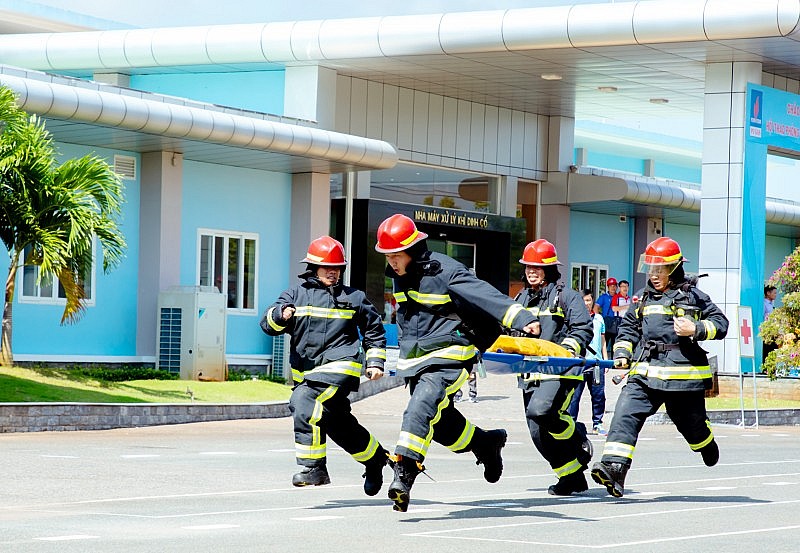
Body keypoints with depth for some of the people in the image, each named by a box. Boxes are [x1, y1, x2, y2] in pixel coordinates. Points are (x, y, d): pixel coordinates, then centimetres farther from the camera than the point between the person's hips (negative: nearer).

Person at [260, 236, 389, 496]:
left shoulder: (353, 297, 8)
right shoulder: (296, 294, 9)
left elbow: (373, 329, 21)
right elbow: (268, 323, 0)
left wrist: (375, 362, 13)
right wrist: (281, 315, -22)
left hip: (339, 366, -4)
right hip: (306, 372, 4)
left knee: (304, 405, -25)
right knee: (339, 424, 11)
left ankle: (313, 467, -21)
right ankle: (376, 458, 33)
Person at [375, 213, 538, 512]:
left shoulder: (445, 271, -16)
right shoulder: (400, 276, 8)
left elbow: (484, 295, -22)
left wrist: (522, 319, -32)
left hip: (448, 356, -8)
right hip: (415, 358, 8)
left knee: (421, 409, -25)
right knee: (440, 421, 11)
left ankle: (403, 474, -32)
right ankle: (487, 443, 35)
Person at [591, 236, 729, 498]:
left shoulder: (692, 296, 2)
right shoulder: (644, 298, 16)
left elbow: (720, 323, 3)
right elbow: (629, 327, 27)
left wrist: (696, 330, -14)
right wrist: (622, 353, 11)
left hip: (683, 371, -3)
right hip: (645, 371, 3)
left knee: (690, 420, 13)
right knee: (626, 413, -17)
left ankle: (708, 447, 49)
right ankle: (614, 468, -27)